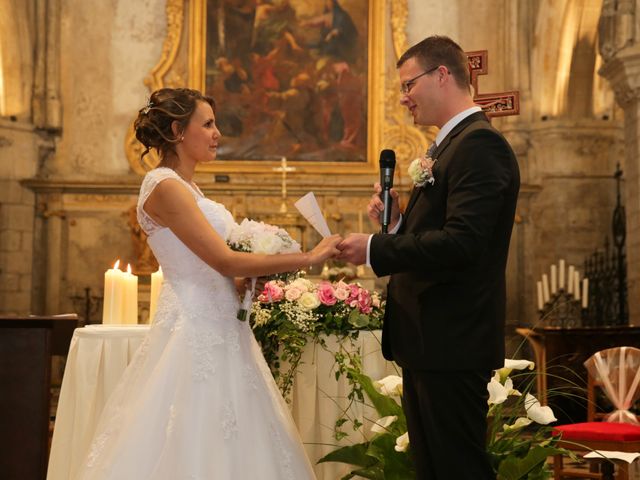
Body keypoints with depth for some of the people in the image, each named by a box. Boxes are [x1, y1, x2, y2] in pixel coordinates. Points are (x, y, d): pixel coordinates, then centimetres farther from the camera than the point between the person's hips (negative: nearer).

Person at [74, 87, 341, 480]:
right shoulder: (165, 187, -14)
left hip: (218, 330, 9)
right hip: (196, 333, -9)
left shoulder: (186, 187, 15)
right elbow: (225, 260, -20)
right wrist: (309, 258, -18)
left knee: (225, 445, 10)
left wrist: (261, 266, 3)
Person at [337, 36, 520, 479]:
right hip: (430, 343, 10)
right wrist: (395, 221, 2)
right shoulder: (452, 144, 17)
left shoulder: (480, 144, -14)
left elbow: (462, 242, -25)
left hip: (452, 344, -10)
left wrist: (376, 250, -19)